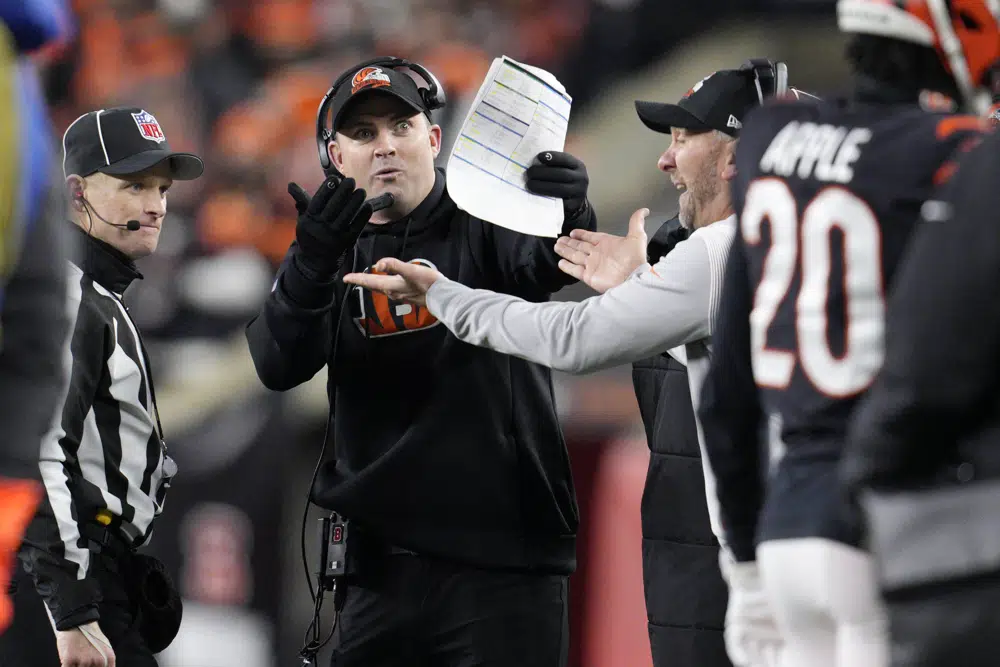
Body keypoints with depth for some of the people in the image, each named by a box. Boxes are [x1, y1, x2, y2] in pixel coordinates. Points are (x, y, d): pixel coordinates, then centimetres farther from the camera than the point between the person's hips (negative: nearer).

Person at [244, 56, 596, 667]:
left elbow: (543, 262, -22)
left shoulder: (484, 226, 1)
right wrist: (311, 265, -25)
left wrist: (570, 214, -46)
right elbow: (279, 366, -6)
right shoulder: (335, 255, 11)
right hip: (383, 566, 4)